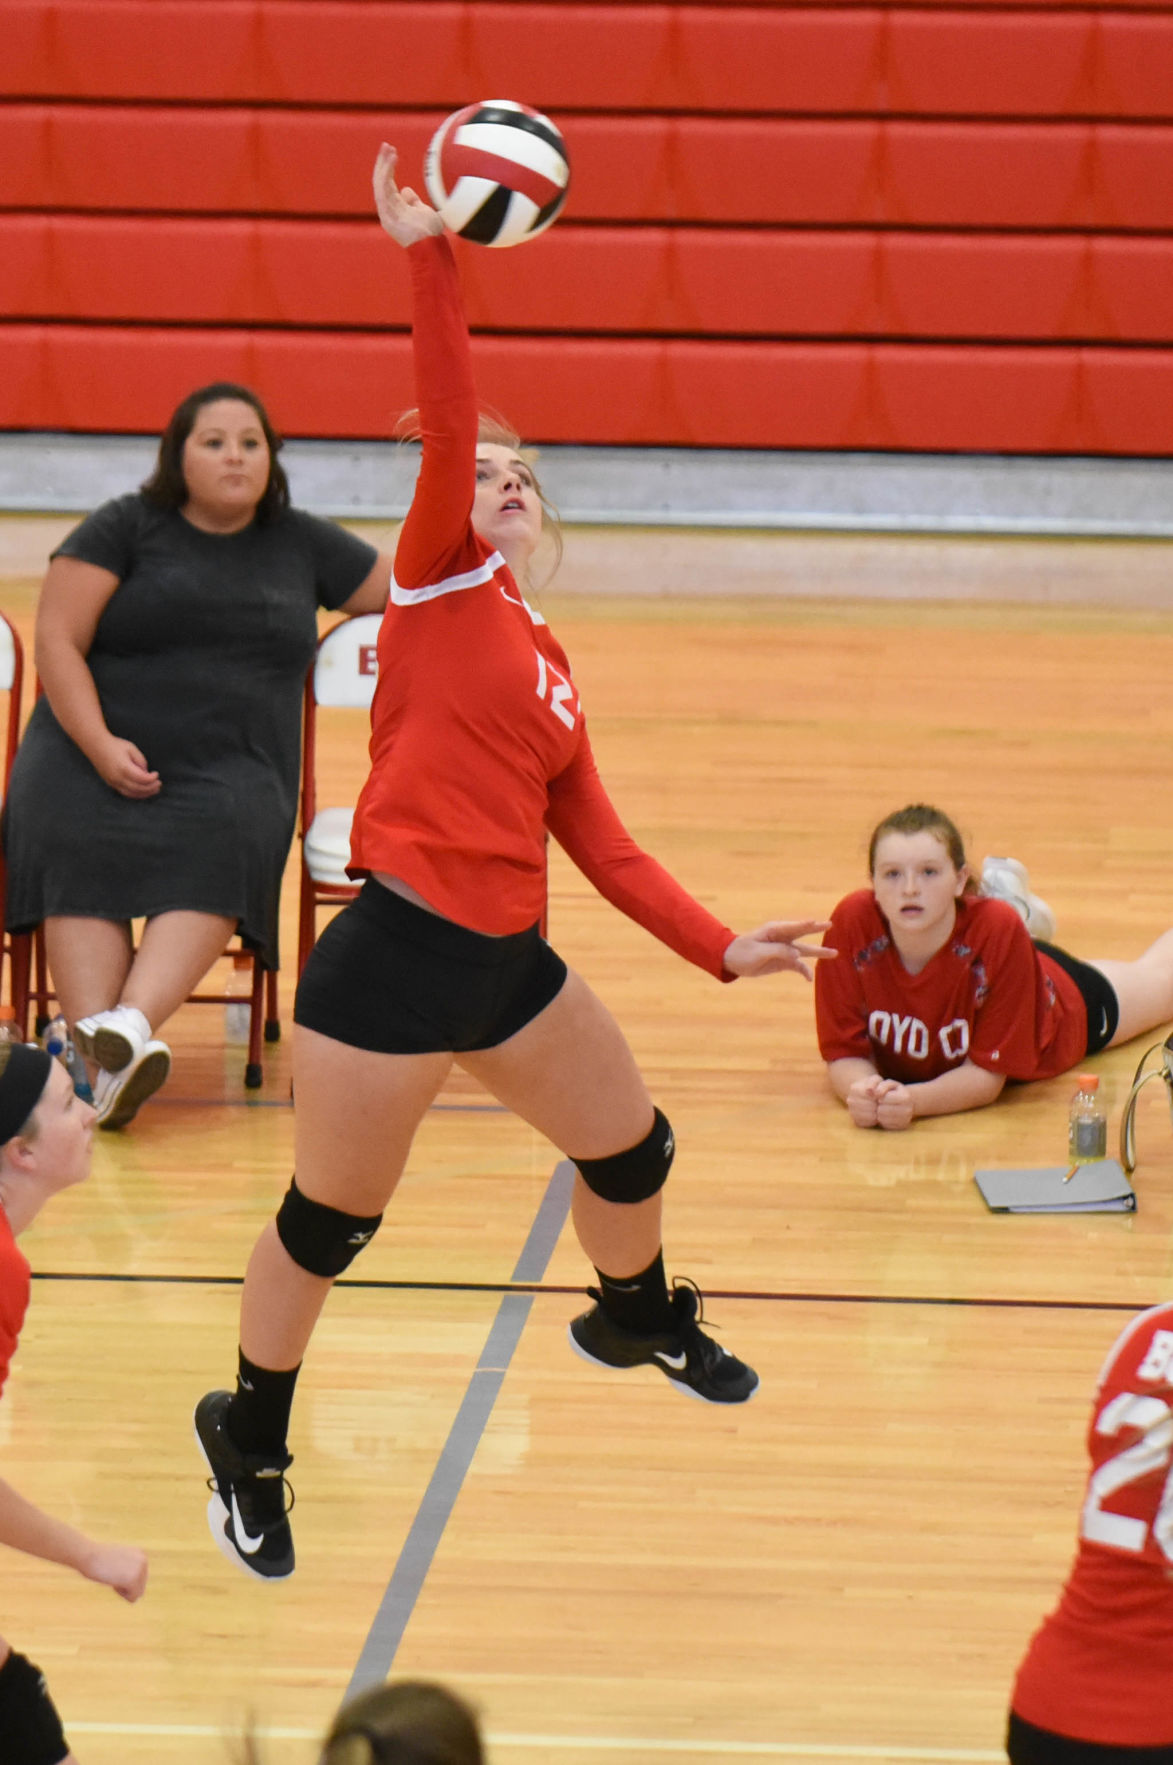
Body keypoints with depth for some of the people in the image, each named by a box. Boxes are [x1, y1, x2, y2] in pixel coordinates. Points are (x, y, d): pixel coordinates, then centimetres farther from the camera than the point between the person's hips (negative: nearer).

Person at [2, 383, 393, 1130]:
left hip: (234, 771, 1)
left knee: (219, 854, -34)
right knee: (82, 855, -33)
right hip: (97, 753, -1)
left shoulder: (302, 544, 19)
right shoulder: (124, 528, 9)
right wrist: (100, 746, -11)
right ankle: (95, 1054, -48)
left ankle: (132, 1023, -52)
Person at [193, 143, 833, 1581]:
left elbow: (599, 843, 16)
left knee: (630, 1149, 21)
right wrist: (427, 258, -27)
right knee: (327, 1224, 3)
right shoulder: (436, 587, -3)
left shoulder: (547, 662, 16)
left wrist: (720, 948, 9)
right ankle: (248, 1448, 24)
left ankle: (636, 1317, 53)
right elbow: (445, 426, -19)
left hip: (509, 962, 7)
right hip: (394, 959, -7)